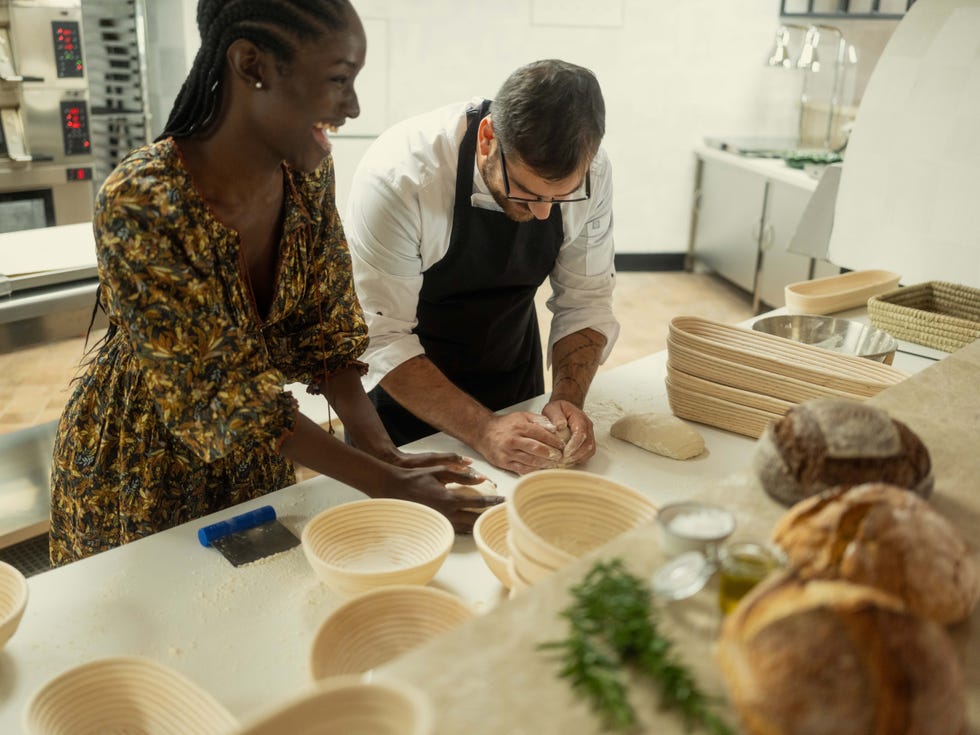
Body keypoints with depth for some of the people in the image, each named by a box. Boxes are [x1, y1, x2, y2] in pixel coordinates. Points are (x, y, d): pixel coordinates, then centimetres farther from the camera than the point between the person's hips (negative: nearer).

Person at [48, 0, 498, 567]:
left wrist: (384, 452, -19)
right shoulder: (138, 205, -32)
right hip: (142, 468, -5)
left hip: (256, 457, 5)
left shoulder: (309, 171, -14)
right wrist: (387, 485, -28)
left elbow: (328, 329, -6)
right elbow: (216, 398, -28)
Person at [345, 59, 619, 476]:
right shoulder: (398, 178, -33)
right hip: (404, 392, -3)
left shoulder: (589, 174, -19)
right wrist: (480, 429, -35)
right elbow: (382, 337, -28)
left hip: (514, 382, 4)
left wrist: (569, 399, -24)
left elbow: (585, 300, -9)